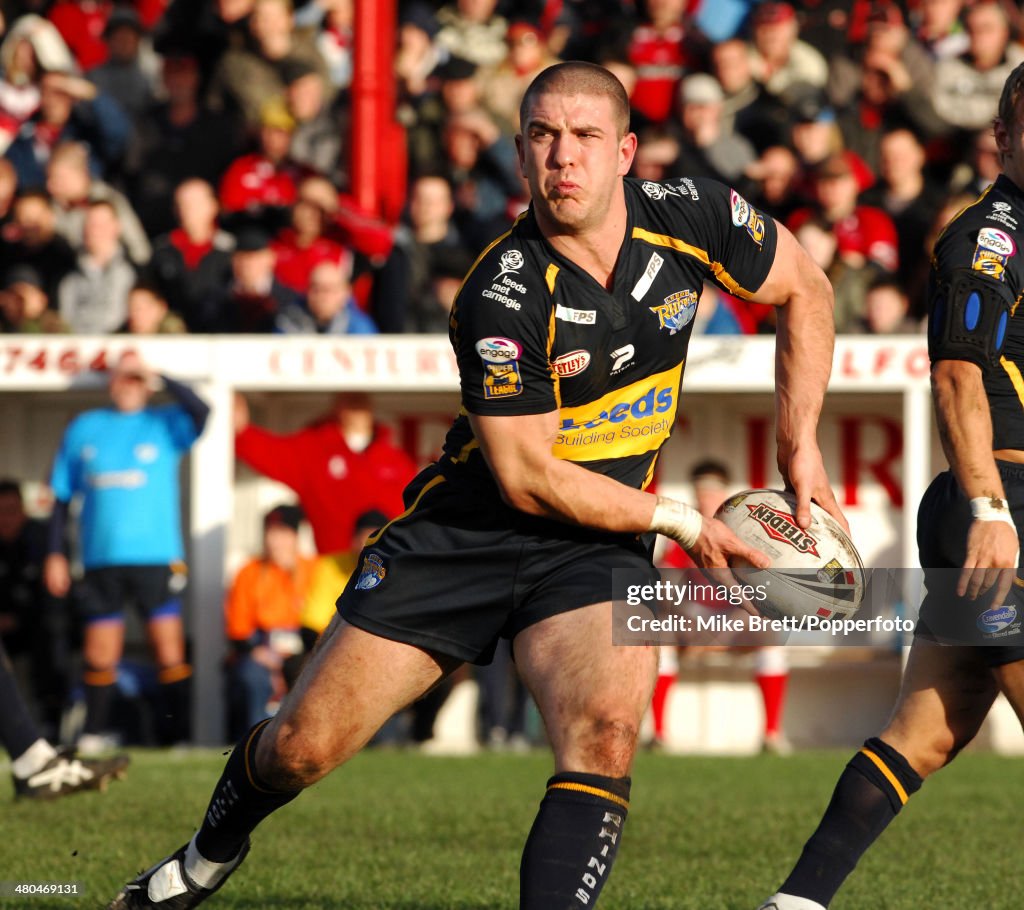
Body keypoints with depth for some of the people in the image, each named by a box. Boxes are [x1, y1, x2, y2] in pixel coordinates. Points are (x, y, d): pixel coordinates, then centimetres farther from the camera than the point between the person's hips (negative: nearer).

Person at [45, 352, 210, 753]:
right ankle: (93, 732, 13)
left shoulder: (166, 424, 7)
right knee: (101, 653, 3)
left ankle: (177, 733, -3)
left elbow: (201, 411, -16)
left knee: (169, 647, -6)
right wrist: (55, 554, 8)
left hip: (156, 556, -2)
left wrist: (159, 378, -12)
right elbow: (62, 495, 15)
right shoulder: (84, 429, 13)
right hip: (102, 560, 2)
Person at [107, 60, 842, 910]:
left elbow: (803, 289, 9)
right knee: (304, 744, 4)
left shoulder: (688, 218, -12)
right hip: (469, 526, -2)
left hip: (594, 548, 2)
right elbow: (527, 478, -18)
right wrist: (677, 518, -12)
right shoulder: (501, 298, -24)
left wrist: (801, 448, 4)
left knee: (606, 733, -29)